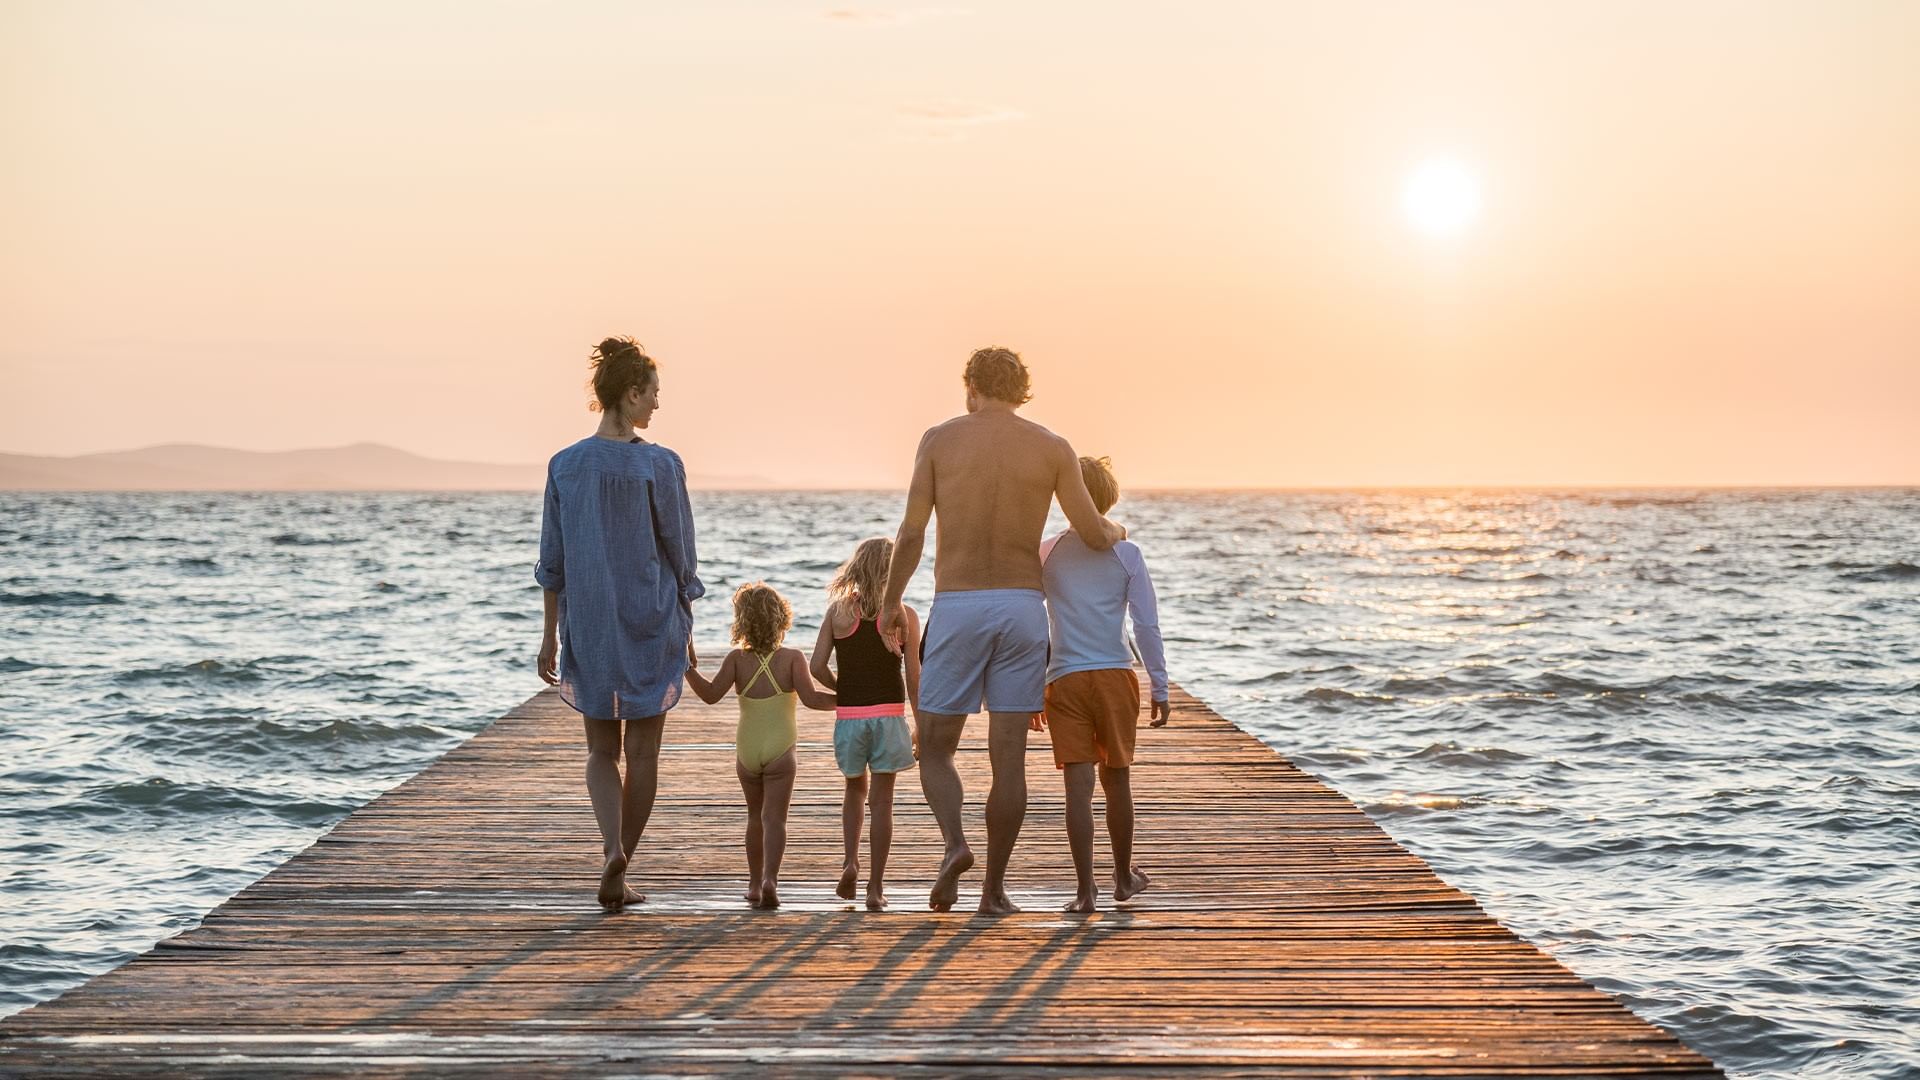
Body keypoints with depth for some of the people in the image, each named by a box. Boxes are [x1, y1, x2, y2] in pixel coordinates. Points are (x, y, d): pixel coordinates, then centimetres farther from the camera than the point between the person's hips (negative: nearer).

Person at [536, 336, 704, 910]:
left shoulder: (565, 466, -1)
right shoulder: (660, 466, -11)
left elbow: (552, 563, 3)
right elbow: (681, 556, -5)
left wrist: (550, 637, 10)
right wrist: (686, 631, 7)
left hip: (586, 626, 3)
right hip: (651, 625, -3)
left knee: (601, 749, 13)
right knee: (643, 752, 9)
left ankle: (612, 847, -11)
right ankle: (618, 875, 11)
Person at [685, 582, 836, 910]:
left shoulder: (737, 659, -3)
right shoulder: (792, 659, -7)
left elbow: (711, 694, -13)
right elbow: (811, 698, -16)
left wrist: (689, 669, -3)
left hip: (746, 751, 2)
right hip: (780, 749, -2)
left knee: (756, 816, 20)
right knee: (774, 818, -8)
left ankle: (755, 882, 28)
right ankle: (769, 879, -29)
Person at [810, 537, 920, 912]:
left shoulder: (839, 611, 0)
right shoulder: (905, 616, -4)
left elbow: (817, 667, -4)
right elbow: (913, 678, -4)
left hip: (849, 716, 2)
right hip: (889, 715, -2)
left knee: (855, 789, 22)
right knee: (882, 799, 3)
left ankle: (850, 861, 4)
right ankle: (876, 887, 2)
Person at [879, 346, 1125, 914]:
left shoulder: (940, 439, 1)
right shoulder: (1053, 448, 3)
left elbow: (911, 533, -3)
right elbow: (1094, 535, 2)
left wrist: (891, 601, 11)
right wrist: (1116, 530, 26)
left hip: (956, 609, -1)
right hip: (1022, 608, 1)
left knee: (935, 748, 10)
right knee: (1009, 756, 6)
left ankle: (954, 844, -15)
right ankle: (994, 887, 6)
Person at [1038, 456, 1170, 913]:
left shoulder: (1046, 554, 2)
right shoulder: (1126, 554, -1)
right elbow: (1147, 625, -2)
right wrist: (1160, 687, 4)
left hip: (1064, 681, 0)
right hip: (1116, 677, 0)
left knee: (1079, 785, -3)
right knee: (1117, 781, 14)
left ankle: (1086, 889, -7)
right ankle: (1124, 876, 28)